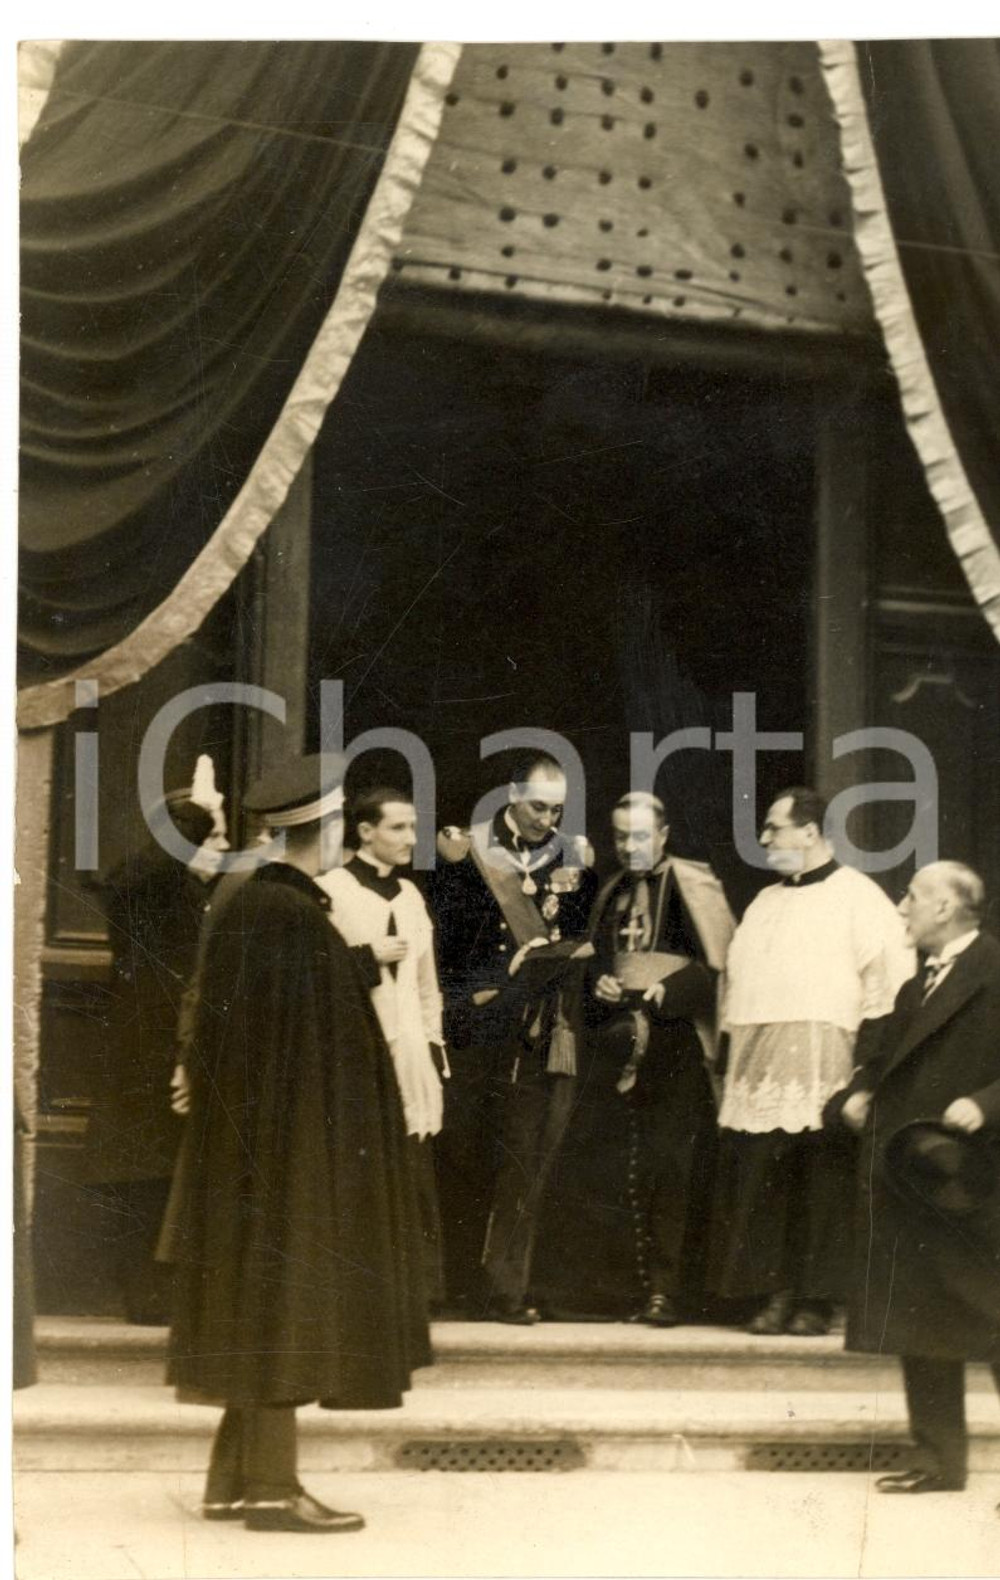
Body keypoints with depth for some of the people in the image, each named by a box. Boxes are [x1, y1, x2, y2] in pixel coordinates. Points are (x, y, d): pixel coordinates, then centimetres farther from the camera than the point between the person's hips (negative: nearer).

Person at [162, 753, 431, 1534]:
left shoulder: (252, 903, 11)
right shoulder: (290, 916, -18)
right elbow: (306, 1041, -20)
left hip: (270, 1136, 10)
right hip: (294, 1135, -10)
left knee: (265, 1308, 13)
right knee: (286, 1299, -5)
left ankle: (235, 1478, 17)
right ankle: (271, 1486, 0)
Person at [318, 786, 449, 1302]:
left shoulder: (410, 895, 15)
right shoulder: (330, 890, -5)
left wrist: (434, 1051, 13)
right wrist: (368, 958, -12)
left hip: (408, 1054, 6)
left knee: (415, 1182, 3)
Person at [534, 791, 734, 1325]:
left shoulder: (692, 885, -1)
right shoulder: (611, 894, 17)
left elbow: (722, 965, -6)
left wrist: (670, 990, -17)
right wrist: (598, 983, 4)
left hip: (673, 1045, -6)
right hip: (615, 1044, 6)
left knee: (667, 1173, -6)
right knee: (590, 1169, 1)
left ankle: (666, 1290, 1)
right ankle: (604, 1286, 9)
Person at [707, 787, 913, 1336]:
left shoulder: (858, 897, 1)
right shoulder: (765, 903, 20)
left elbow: (890, 982, -5)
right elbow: (735, 980, 24)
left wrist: (867, 1058, -10)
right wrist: (733, 1046, 13)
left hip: (821, 1069, -5)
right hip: (758, 1073, 5)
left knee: (822, 1183, -5)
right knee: (761, 1184, 0)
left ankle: (816, 1300, 2)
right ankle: (773, 1294, 6)